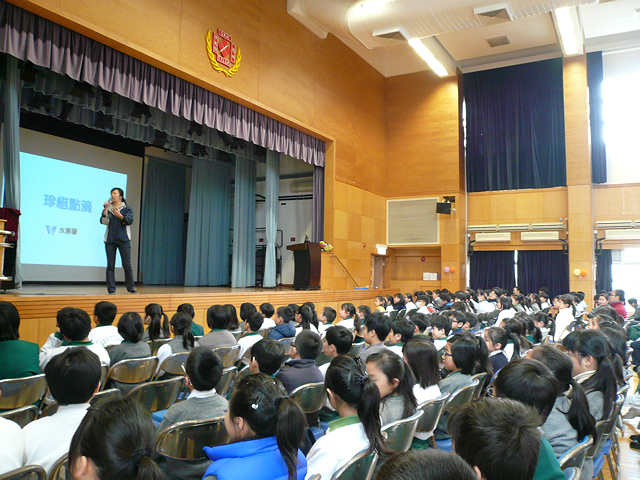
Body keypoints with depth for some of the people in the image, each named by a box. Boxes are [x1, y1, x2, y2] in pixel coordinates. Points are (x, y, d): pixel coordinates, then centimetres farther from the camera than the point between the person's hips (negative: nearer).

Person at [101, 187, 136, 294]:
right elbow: (103, 221, 0)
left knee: (127, 265, -3)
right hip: (110, 240, 2)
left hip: (123, 239, -2)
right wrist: (106, 209, -8)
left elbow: (130, 221, -7)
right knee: (110, 265, -1)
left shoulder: (127, 209, 9)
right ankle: (111, 290, 3)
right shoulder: (108, 208, 14)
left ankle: (131, 288, 5)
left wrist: (120, 216, -21)